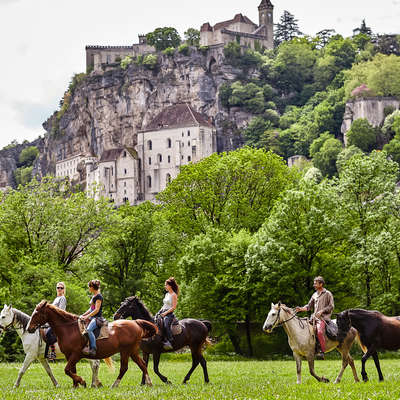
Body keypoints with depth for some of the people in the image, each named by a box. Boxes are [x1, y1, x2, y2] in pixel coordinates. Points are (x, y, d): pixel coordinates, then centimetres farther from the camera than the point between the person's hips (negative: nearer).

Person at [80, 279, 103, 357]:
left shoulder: (98, 296, -11)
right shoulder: (93, 296, 18)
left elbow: (96, 310, -18)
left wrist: (87, 316, -19)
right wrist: (83, 315, 13)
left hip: (97, 318, -11)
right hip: (92, 318, 11)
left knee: (89, 329, -33)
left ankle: (93, 348, -36)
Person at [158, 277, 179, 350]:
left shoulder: (174, 295, -6)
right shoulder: (167, 294, 20)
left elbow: (174, 307, -13)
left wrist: (165, 313, -18)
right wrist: (160, 311, 10)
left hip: (169, 314, -10)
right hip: (163, 312, 10)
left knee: (166, 324, -34)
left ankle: (170, 342, -41)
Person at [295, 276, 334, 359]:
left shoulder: (327, 294, 1)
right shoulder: (314, 295, 19)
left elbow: (331, 306, -3)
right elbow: (309, 306, 19)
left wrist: (322, 311, -15)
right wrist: (301, 309, 1)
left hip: (323, 317, -7)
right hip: (314, 317, 7)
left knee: (319, 331, -30)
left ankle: (322, 352, -27)